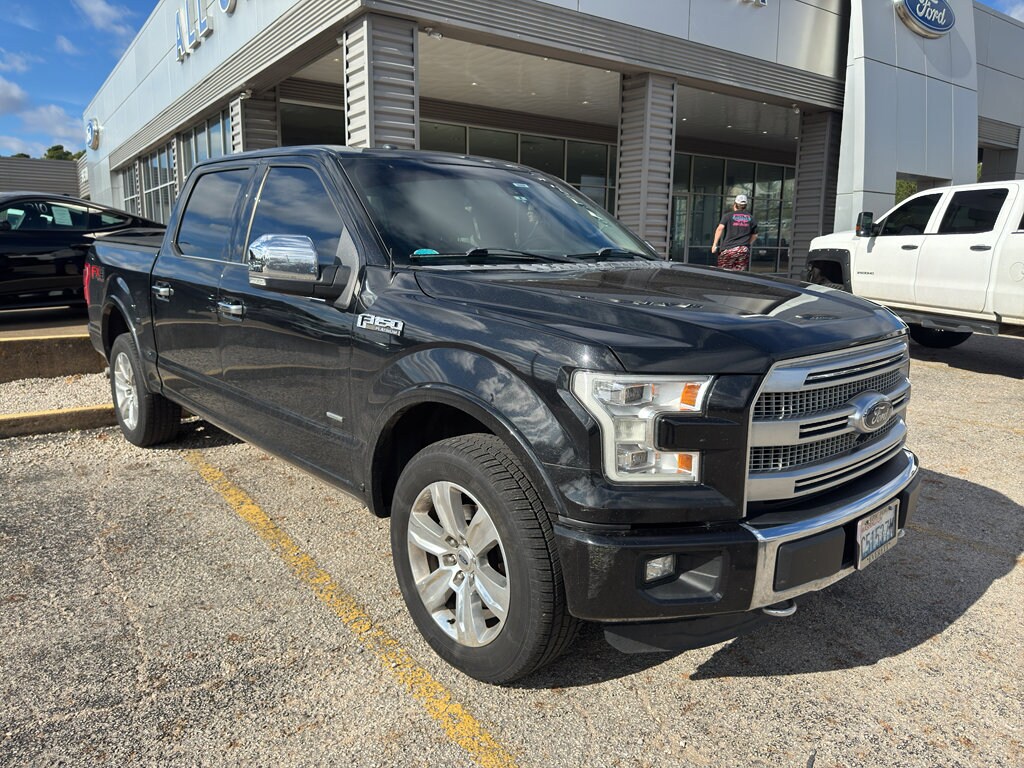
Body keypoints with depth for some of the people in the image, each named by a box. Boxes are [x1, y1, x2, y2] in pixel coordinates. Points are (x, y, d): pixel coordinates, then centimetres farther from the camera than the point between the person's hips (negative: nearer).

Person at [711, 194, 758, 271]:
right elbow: (754, 235, 17)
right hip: (744, 250, 3)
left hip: (728, 249, -3)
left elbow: (720, 228, -11)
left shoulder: (728, 215, 2)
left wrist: (714, 244, -9)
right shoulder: (751, 218, 12)